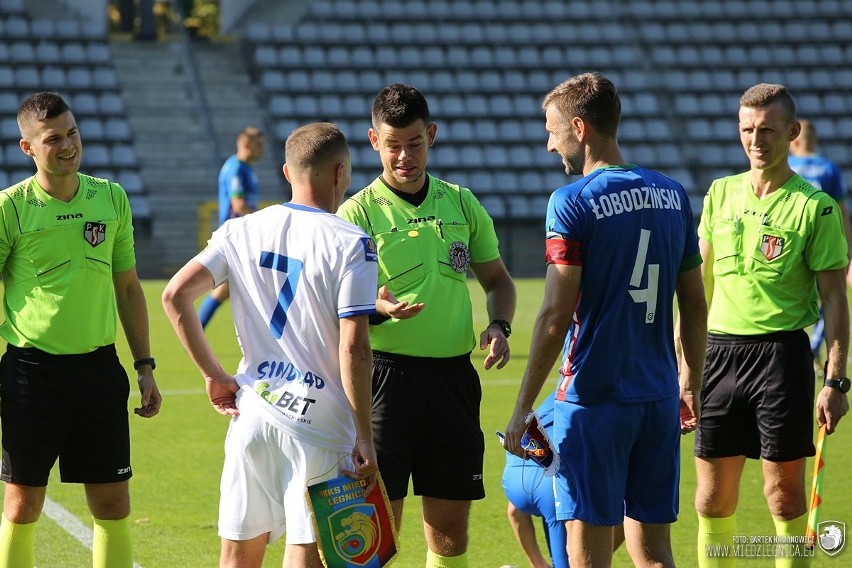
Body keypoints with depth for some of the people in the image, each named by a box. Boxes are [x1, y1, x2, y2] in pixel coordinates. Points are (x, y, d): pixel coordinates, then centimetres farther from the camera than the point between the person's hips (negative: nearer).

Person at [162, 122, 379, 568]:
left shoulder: (242, 231, 6)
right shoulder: (350, 243, -8)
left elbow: (174, 296, 1)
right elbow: (353, 350, -13)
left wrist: (213, 375, 8)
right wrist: (365, 438, -8)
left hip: (251, 412, 5)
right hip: (318, 428, -5)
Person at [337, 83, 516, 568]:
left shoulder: (462, 204, 10)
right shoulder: (358, 212, -3)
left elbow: (497, 279, 20)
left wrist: (499, 326, 0)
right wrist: (377, 308, -26)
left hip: (453, 377, 4)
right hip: (385, 377, -4)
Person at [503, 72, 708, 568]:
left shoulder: (573, 202, -10)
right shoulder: (672, 194, 8)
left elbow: (556, 315, -14)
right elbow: (695, 307, 13)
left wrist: (522, 409, -10)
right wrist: (692, 385, 24)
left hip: (594, 399, -6)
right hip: (659, 398, 6)